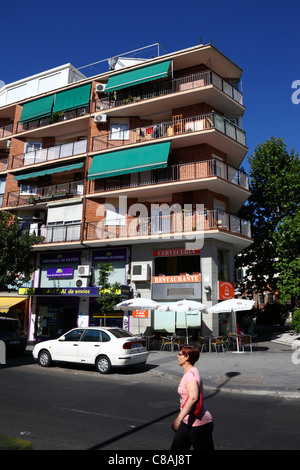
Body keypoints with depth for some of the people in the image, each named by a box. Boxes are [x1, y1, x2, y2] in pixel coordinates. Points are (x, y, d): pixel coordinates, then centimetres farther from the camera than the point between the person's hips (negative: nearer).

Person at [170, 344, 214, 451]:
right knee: (177, 447, 13)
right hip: (188, 423, 10)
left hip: (199, 424, -10)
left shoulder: (190, 374, -21)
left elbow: (193, 398, -35)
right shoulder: (188, 372, 10)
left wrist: (179, 418, -35)